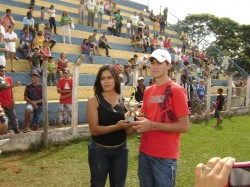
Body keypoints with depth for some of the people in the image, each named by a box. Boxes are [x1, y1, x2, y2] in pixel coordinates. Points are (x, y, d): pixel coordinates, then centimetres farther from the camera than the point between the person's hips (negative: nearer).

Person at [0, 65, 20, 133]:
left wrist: (12, 100, 11)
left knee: (14, 119, 9)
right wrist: (14, 85, -33)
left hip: (9, 103, 5)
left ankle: (17, 132, 17)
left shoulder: (9, 79, 9)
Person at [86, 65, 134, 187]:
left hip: (121, 150, 3)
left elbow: (128, 132, 2)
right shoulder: (94, 100, -9)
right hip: (99, 151, -3)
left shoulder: (124, 100, 0)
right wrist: (116, 126, -28)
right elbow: (94, 130, -16)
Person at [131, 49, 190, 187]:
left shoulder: (176, 90, -12)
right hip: (145, 152, 7)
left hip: (165, 156, -6)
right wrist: (137, 120, -4)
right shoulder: (148, 91, 9)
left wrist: (152, 125, -20)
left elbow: (184, 126, -16)